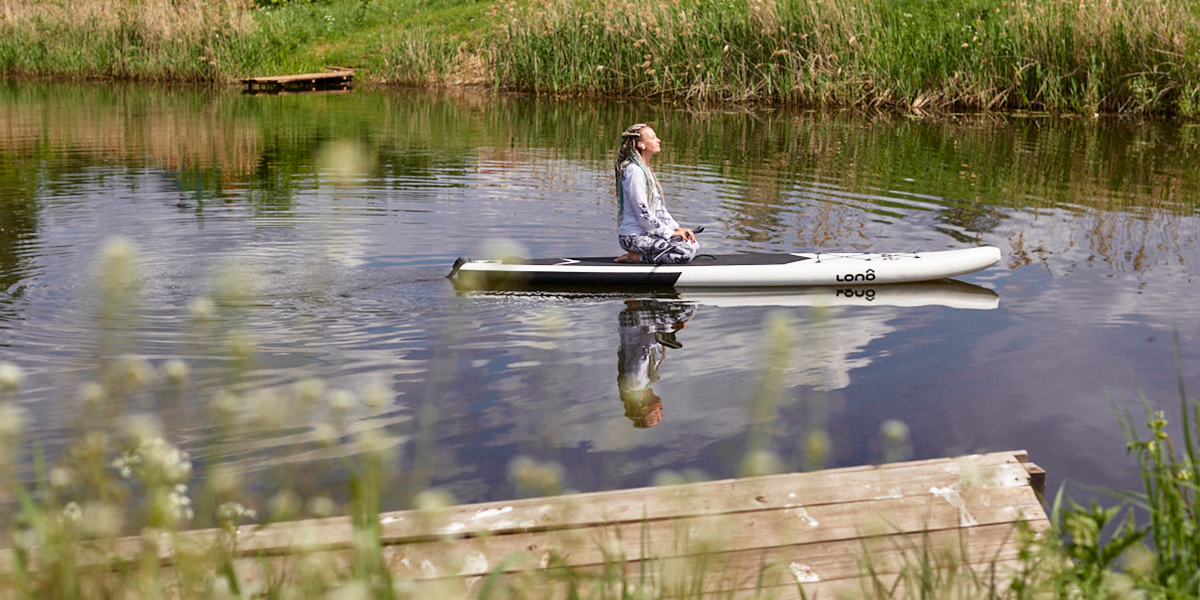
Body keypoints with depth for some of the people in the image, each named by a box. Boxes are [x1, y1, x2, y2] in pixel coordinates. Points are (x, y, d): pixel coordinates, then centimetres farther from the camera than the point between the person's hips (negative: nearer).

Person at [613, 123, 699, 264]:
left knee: (693, 244, 7)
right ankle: (635, 258, -12)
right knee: (687, 252, -21)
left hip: (646, 233, 10)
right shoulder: (634, 171, -17)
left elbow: (659, 207, 18)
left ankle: (638, 256, 5)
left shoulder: (645, 169, 16)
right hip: (633, 237, -10)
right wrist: (670, 232, -14)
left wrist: (677, 228, 6)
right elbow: (643, 213, -20)